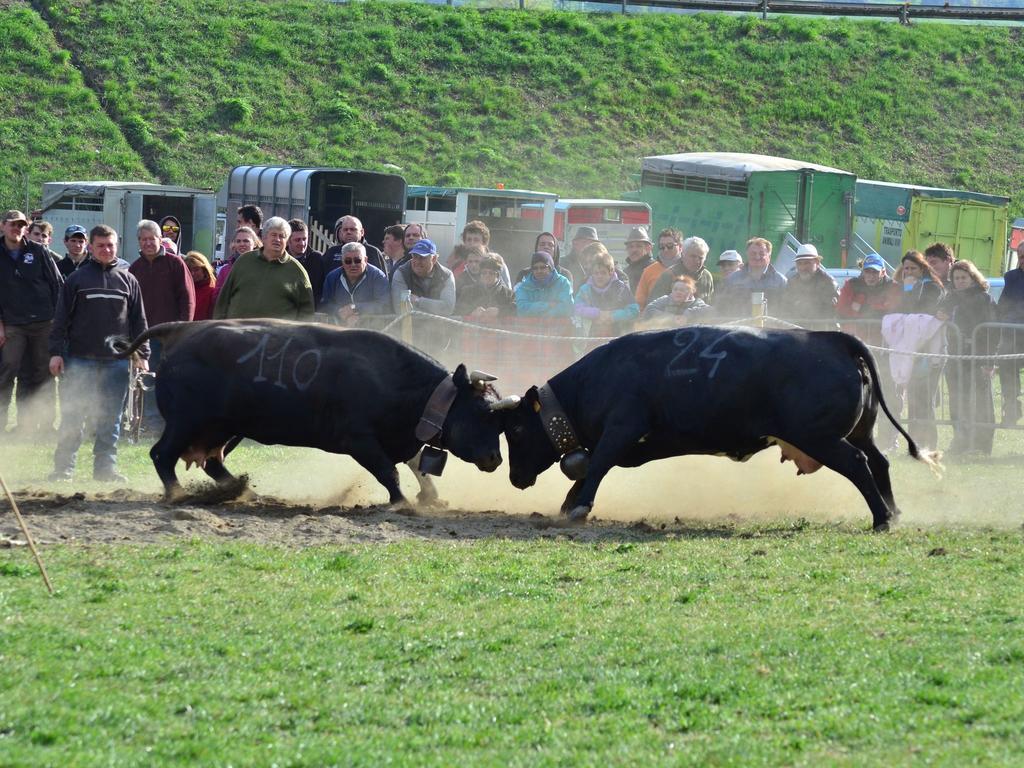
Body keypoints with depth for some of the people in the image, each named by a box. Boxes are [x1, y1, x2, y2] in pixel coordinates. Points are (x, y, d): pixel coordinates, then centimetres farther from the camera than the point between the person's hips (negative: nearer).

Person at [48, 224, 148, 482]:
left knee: (111, 418, 4)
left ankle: (106, 467, 9)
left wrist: (142, 354, 6)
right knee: (72, 417, -2)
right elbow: (61, 318, 3)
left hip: (116, 361, 2)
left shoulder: (127, 280, 9)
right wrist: (56, 352, -3)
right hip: (80, 359, -2)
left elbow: (138, 321, 12)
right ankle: (64, 468, 2)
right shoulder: (78, 279, 4)